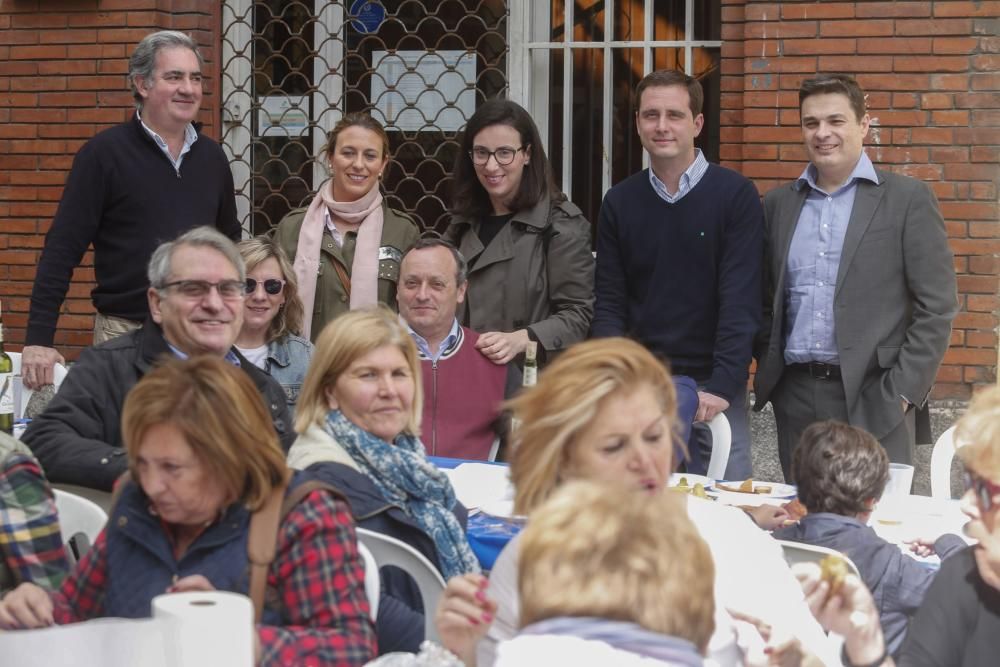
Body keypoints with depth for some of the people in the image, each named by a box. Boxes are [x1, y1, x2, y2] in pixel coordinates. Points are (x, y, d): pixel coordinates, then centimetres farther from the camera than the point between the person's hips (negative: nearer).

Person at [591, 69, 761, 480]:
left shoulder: (734, 195, -2)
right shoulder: (620, 202, 8)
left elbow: (740, 301, -9)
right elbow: (608, 303, 7)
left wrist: (722, 385, -17)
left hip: (713, 390, -3)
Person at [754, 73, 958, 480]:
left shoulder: (908, 199, 0)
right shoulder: (778, 205, 13)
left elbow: (936, 308, -3)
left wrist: (902, 391, -9)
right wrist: (768, 374, 7)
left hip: (873, 397, -4)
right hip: (796, 397, 4)